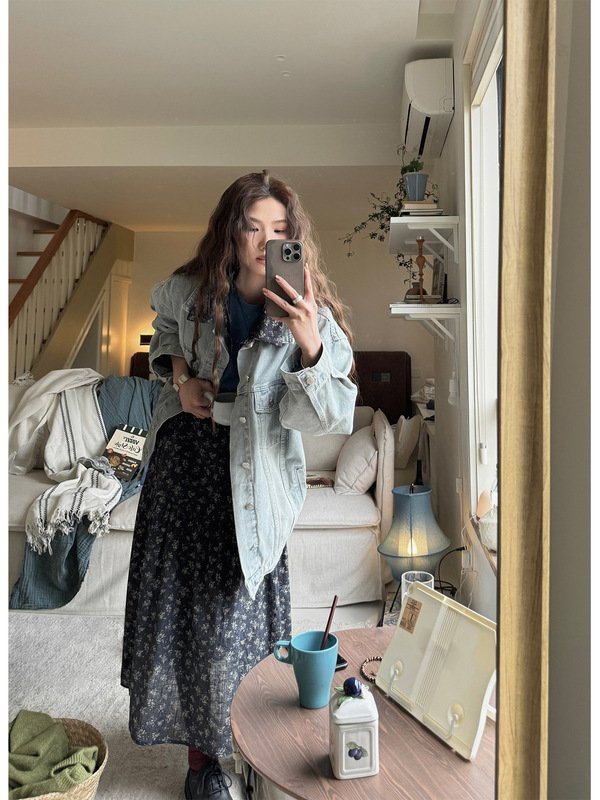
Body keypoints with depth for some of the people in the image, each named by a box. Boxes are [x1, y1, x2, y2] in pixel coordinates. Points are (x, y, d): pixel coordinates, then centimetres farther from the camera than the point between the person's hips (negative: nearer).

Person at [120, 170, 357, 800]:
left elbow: (324, 419, -19)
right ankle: (202, 747, 35)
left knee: (234, 615, 3)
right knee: (172, 600, 11)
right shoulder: (191, 292, -3)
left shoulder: (311, 317, -13)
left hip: (250, 476, -3)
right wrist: (177, 371, 1)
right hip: (183, 457, 3)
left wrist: (309, 346, -34)